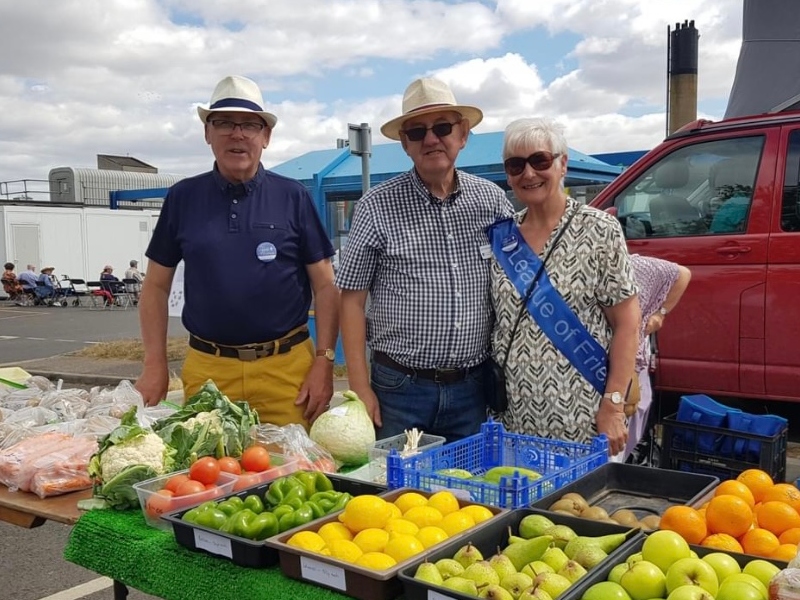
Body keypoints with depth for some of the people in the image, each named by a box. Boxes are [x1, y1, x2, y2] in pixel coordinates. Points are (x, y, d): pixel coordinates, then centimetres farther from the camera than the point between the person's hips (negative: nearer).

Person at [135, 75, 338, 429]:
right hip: (206, 369, 1)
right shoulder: (183, 197, 5)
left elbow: (325, 285, 2)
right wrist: (155, 365, 2)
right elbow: (156, 286, 10)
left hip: (287, 368, -1)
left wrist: (324, 361, -6)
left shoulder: (293, 197, 2)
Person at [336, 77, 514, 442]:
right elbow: (353, 299, -3)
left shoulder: (493, 201, 3)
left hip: (473, 387, 3)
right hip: (399, 387, -2)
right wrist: (360, 389, -8)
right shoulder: (377, 207, -5)